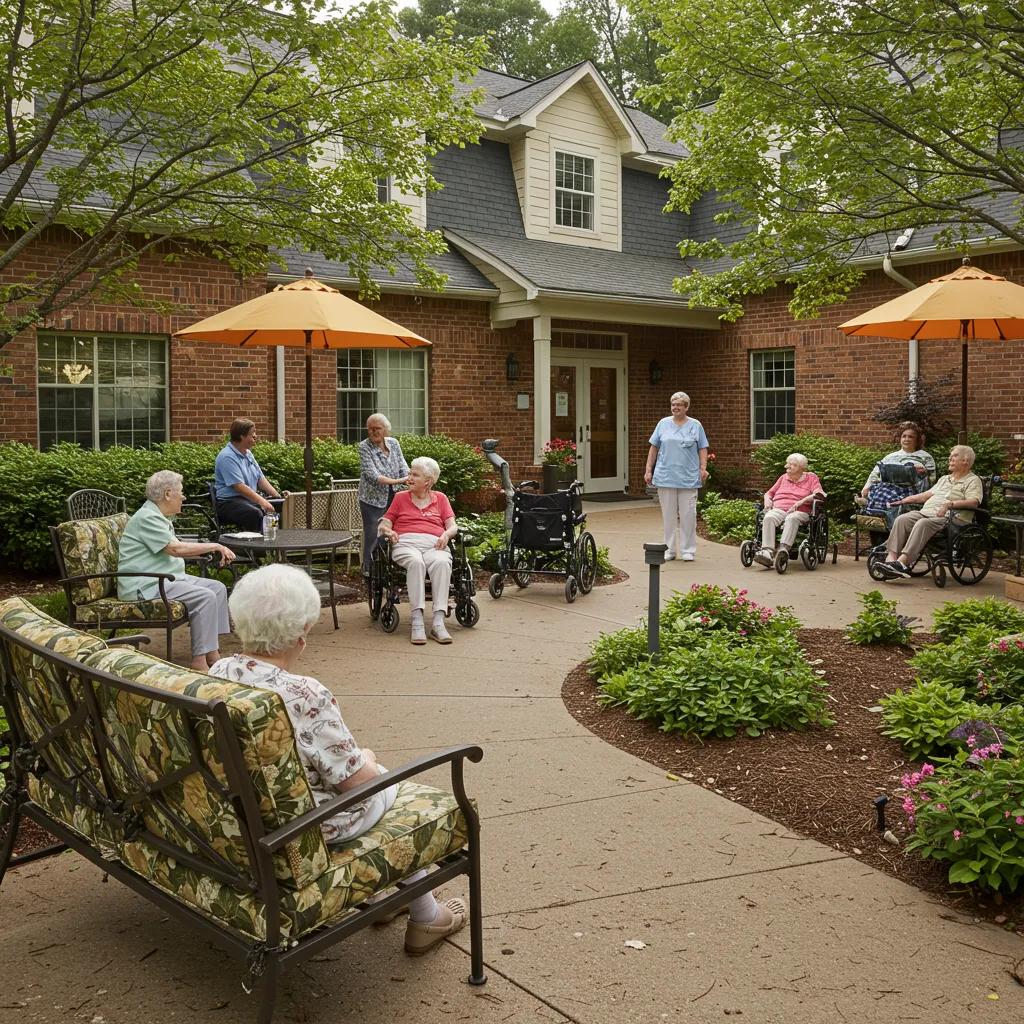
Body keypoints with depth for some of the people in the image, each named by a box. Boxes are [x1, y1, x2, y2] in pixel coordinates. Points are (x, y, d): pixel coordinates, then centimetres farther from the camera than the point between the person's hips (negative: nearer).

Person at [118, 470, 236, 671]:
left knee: (218, 587, 3)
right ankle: (199, 661, -21)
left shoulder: (160, 517, 19)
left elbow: (177, 549, 18)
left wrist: (214, 550, 6)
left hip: (167, 578, 11)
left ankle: (212, 654, -1)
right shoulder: (147, 518, -16)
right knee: (205, 596, -24)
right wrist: (215, 546, -15)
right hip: (145, 585, -11)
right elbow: (175, 549, -22)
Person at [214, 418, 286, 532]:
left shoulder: (248, 453, 17)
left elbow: (260, 478, 19)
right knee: (255, 514, -37)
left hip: (251, 499, 8)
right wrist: (262, 502, -26)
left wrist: (277, 495, 5)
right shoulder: (227, 457, -12)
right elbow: (239, 487, -21)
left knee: (280, 506, -14)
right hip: (229, 502, -8)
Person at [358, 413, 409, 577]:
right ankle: (368, 569, 12)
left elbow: (403, 467, -1)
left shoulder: (393, 443, 5)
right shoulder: (364, 447, -9)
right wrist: (395, 481, -28)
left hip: (393, 498, 4)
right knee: (373, 535, -2)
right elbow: (371, 474, -20)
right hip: (373, 500, -4)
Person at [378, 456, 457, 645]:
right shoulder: (400, 497, 25)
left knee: (442, 563, -37)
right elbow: (384, 525, 19)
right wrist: (388, 531, -5)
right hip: (406, 543, 0)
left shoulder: (440, 498, 25)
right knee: (415, 562, -38)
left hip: (434, 544, 1)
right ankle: (416, 621, -42)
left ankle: (438, 622, -43)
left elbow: (452, 526, 15)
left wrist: (446, 534, -8)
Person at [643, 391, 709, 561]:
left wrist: (703, 468, -5)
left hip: (688, 479, -1)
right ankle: (669, 549, 14)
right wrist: (649, 470, 6)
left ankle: (688, 550, 8)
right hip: (665, 477, 1)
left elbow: (702, 449, 7)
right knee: (668, 515, 5)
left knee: (688, 515, -1)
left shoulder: (695, 425, 7)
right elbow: (654, 448, 11)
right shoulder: (663, 424, 9)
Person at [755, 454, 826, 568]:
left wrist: (801, 501, -14)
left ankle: (783, 549, -57)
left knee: (792, 519, -40)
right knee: (768, 518, -33)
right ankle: (767, 552, -49)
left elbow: (819, 494, -1)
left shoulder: (811, 478, 15)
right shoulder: (783, 477, 28)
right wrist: (767, 500, 7)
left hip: (799, 511, -3)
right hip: (778, 509, 3)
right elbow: (769, 493, 31)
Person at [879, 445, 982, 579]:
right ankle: (891, 557, -35)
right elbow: (927, 495, 34)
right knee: (901, 519, -21)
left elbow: (974, 502, -11)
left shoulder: (973, 481, 7)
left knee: (923, 523, -36)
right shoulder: (944, 479, 32)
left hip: (950, 517, -7)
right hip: (926, 512, 7)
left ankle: (903, 561, -45)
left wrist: (950, 504, -24)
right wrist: (906, 500, 23)